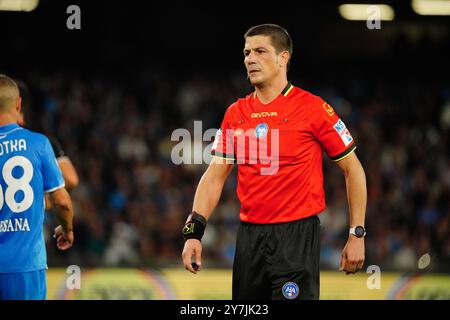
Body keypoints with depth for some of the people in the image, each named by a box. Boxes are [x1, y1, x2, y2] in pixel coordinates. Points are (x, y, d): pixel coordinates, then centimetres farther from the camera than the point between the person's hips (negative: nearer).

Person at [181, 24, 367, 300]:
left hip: (298, 236, -5)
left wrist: (357, 235, -3)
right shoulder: (235, 114, 9)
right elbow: (215, 176, 10)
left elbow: (353, 170, 0)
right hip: (249, 234, 5)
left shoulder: (313, 108, -4)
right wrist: (194, 231, -4)